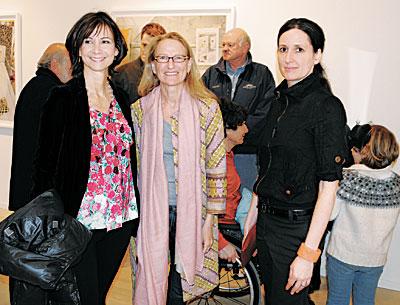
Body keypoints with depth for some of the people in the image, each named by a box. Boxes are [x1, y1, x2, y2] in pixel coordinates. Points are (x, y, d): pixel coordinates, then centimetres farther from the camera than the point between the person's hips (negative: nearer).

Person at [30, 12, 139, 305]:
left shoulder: (121, 97, 8)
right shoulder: (62, 98, -8)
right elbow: (45, 162, -8)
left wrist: (134, 213, 12)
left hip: (120, 219, 5)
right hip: (79, 220, -5)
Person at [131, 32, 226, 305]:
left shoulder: (207, 108, -5)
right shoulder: (140, 110, 2)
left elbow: (216, 167, -4)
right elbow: (136, 166, 8)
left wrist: (210, 221, -5)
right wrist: (135, 215, 8)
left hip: (191, 211, -1)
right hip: (152, 211, 2)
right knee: (152, 280, 11)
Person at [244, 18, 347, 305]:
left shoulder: (327, 106, -16)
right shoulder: (280, 101, 7)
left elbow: (328, 186, -19)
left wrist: (308, 253, -21)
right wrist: (252, 216, 14)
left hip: (298, 227, -7)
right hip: (267, 220, 7)